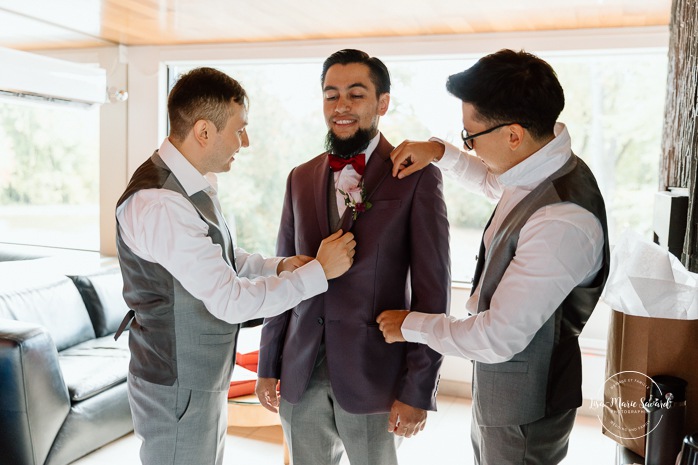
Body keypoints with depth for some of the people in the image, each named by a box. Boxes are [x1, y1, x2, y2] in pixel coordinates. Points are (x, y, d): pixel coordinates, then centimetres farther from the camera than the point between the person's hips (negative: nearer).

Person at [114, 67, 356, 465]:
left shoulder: (195, 183, 3)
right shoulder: (157, 203, -28)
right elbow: (231, 301, -27)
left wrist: (279, 266, -4)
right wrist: (319, 271, -19)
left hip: (206, 377, 9)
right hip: (178, 390, -9)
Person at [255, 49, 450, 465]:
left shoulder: (417, 178, -8)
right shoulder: (301, 179, 7)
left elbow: (432, 292, -9)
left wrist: (418, 391, -11)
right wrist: (268, 365, 10)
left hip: (372, 378, -4)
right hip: (301, 376, 4)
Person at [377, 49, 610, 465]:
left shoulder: (562, 223, -35)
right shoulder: (541, 168, -6)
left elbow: (498, 338, -30)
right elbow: (493, 181, 19)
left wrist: (410, 326, -15)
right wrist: (441, 153, 3)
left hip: (523, 405, -8)